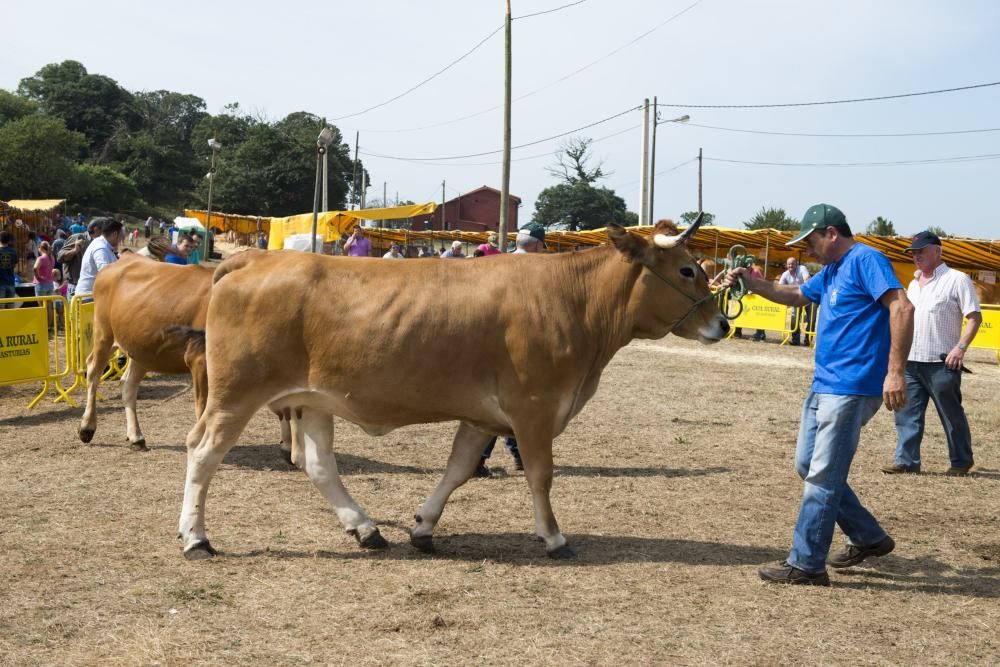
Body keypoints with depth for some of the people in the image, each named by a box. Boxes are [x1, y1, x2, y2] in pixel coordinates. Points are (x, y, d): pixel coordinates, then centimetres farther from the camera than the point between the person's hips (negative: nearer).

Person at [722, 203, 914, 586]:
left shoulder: (865, 260, -11)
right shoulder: (831, 272, 18)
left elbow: (902, 308, -21)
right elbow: (796, 296, 33)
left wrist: (895, 372, -27)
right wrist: (751, 283, 17)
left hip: (850, 388, -10)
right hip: (823, 384, 11)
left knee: (822, 476, -6)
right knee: (807, 466, 16)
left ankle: (806, 565, 1)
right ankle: (868, 538, 26)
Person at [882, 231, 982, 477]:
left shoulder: (956, 279, -5)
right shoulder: (914, 283, 18)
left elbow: (975, 317, -9)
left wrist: (960, 348, -19)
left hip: (941, 363, -7)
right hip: (910, 361, 7)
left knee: (952, 414, 4)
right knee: (906, 413, 3)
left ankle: (961, 461, 17)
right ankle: (906, 460, 6)